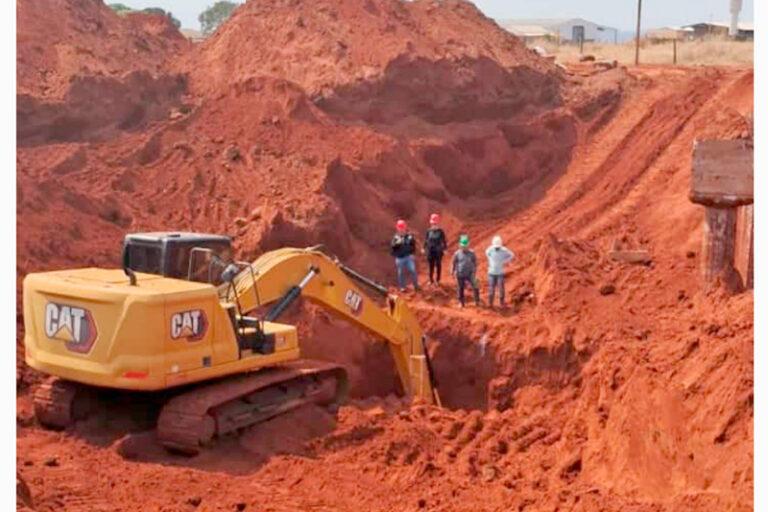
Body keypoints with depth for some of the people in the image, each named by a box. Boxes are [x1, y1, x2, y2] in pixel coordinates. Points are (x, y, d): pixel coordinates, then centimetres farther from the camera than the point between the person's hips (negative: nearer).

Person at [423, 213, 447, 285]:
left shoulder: (441, 231, -10)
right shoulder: (429, 231, -4)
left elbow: (443, 240, -4)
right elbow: (426, 240, 6)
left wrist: (445, 249, -5)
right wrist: (424, 248, 7)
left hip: (438, 251, -2)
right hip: (430, 251, 2)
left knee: (438, 265, 11)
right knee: (431, 266, 11)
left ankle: (438, 280, 24)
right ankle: (431, 280, 26)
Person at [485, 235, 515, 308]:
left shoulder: (504, 250, -14)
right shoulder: (490, 249, -10)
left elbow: (512, 255, 3)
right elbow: (487, 253, 15)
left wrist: (504, 262, -4)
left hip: (500, 273, -1)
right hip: (491, 273, 1)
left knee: (501, 288, 0)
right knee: (491, 289, 4)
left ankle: (501, 303, 13)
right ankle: (490, 303, 16)